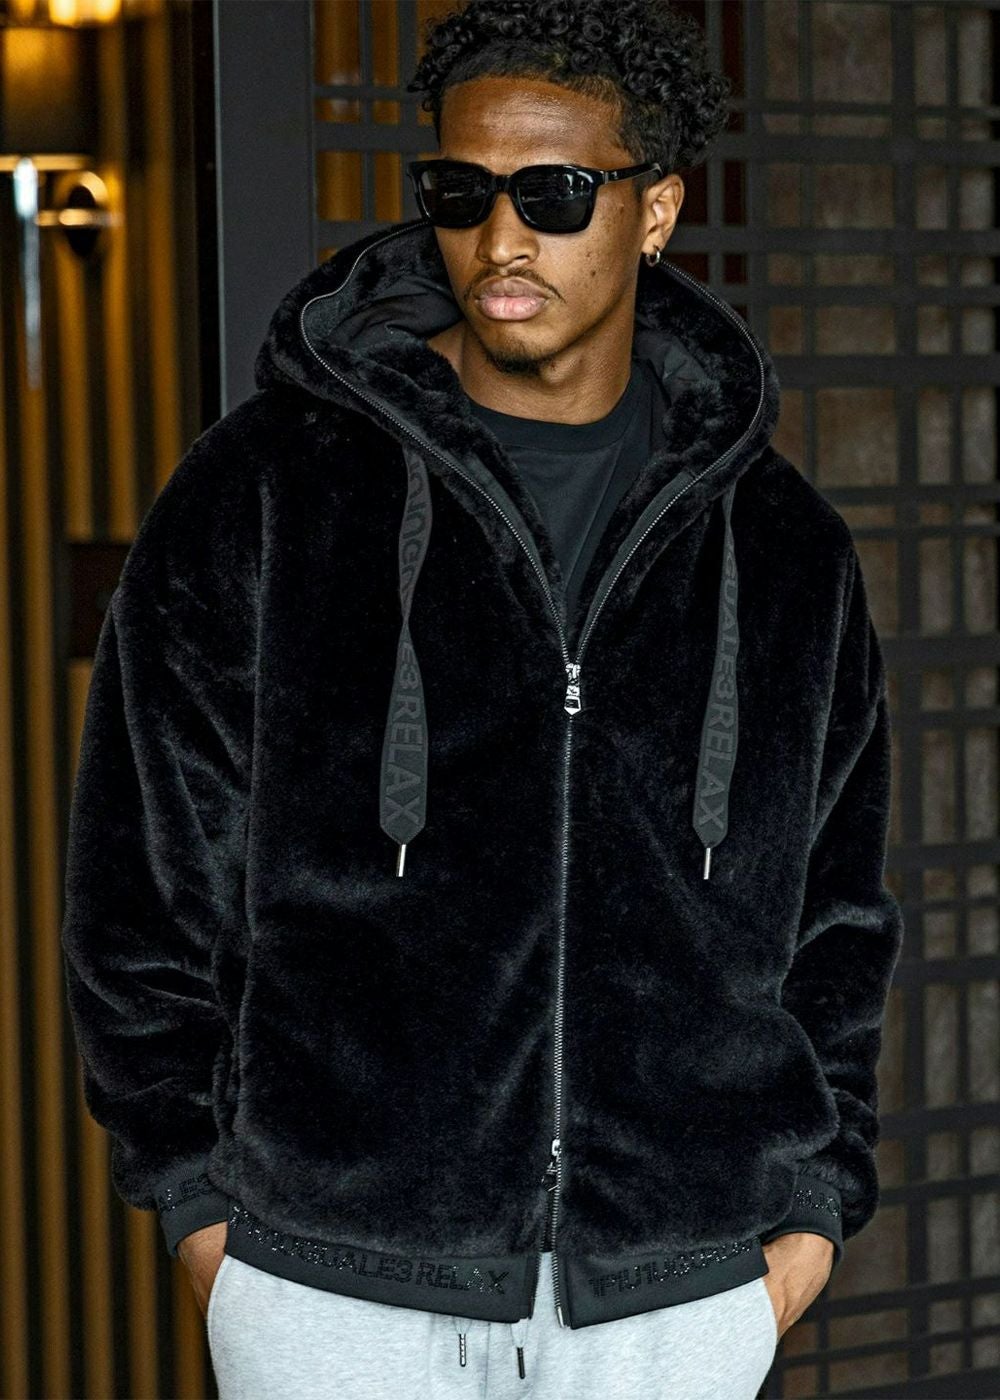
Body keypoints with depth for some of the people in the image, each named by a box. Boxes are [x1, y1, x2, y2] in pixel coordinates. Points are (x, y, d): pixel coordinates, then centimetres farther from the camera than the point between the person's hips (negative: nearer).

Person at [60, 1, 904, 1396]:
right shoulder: (264, 496, -1)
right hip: (340, 1283, -2)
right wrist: (200, 1204, -1)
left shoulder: (783, 549, 7)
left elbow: (836, 910, 15)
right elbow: (147, 881, 2)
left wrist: (815, 1205, 8)